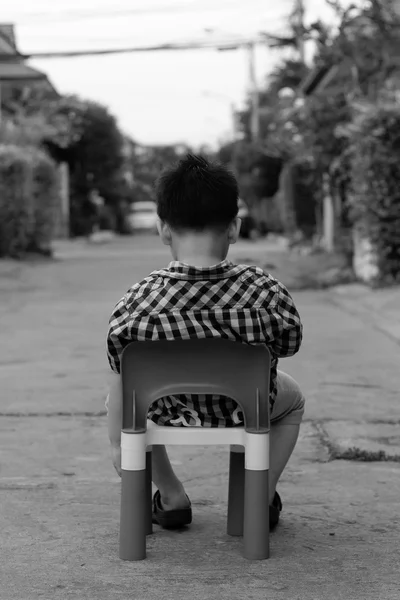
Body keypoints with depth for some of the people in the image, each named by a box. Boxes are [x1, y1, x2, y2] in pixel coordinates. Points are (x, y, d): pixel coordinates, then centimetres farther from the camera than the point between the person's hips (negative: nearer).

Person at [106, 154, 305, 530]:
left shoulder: (137, 304, -25)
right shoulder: (268, 294, -24)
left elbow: (122, 388, -16)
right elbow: (288, 348, -5)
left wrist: (117, 443, 1)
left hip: (169, 416, 0)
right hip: (248, 414, 1)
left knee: (115, 395, 33)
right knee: (292, 398, 36)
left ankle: (171, 497, 28)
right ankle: (262, 499, 27)